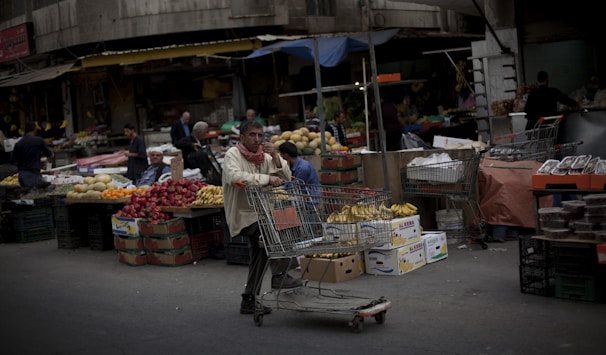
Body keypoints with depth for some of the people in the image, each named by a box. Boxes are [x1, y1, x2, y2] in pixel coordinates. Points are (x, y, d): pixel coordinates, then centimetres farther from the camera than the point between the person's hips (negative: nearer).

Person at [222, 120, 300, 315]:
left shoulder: (264, 156, 7)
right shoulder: (233, 154, -13)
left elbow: (286, 178, 2)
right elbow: (234, 177, -34)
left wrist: (275, 156, -13)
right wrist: (266, 178, -34)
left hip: (258, 215, 8)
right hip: (243, 216, -8)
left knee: (260, 255, 15)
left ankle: (249, 301, 28)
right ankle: (280, 275, -12)